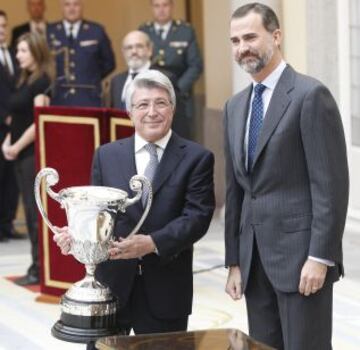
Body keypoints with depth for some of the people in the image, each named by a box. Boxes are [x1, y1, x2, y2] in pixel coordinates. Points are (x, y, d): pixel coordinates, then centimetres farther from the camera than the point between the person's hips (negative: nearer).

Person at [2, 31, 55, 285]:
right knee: (30, 210, 9)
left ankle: (40, 268, -1)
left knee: (37, 210, -5)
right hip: (21, 154, 9)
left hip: (34, 153, -9)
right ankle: (38, 265, 13)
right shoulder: (24, 81, 15)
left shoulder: (43, 82, -11)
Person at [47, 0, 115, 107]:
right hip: (57, 100, 0)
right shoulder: (49, 32, 6)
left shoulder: (96, 31, 6)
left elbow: (108, 63, 12)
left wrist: (91, 79, 6)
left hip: (88, 100, 0)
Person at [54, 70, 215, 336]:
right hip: (112, 282, 2)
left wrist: (152, 243, -23)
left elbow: (197, 216, -9)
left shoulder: (197, 158, 0)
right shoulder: (107, 155, 10)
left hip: (166, 287, -2)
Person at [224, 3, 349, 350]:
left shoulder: (311, 95, -9)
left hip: (300, 254, -7)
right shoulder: (235, 106, 14)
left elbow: (331, 184, -13)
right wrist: (234, 261, 13)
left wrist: (320, 257, -17)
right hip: (254, 259, 7)